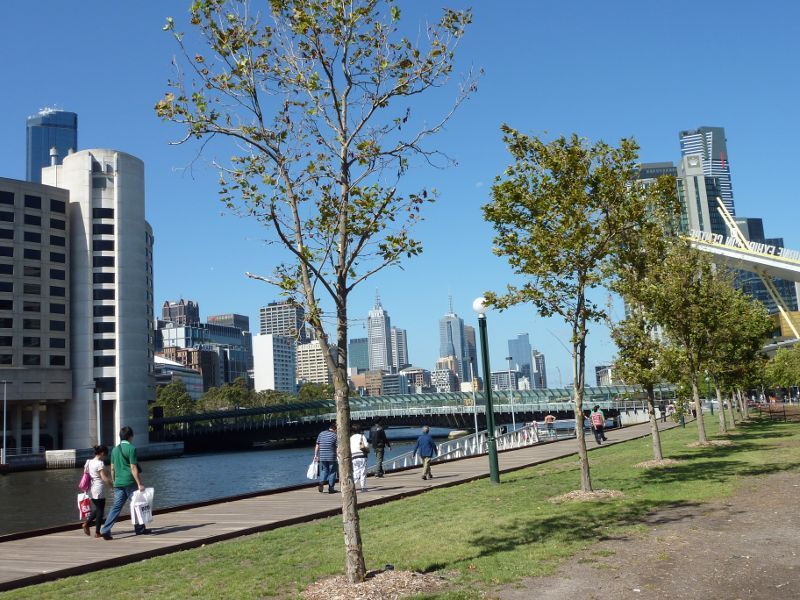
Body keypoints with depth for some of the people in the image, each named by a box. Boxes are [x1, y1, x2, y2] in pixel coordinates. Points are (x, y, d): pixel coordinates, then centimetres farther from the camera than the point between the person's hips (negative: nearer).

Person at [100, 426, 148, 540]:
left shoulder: (115, 449, 11)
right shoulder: (131, 449, -9)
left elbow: (112, 468, 13)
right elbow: (133, 468, -14)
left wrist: (114, 482, 23)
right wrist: (139, 484, -13)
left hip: (118, 483, 6)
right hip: (130, 482, -6)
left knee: (116, 507, 5)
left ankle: (105, 530, -4)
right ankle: (139, 529, 17)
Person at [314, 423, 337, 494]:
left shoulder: (321, 433, 8)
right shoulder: (335, 435, -6)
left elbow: (317, 446, 8)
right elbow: (337, 448, -8)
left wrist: (316, 455, 14)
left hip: (322, 457, 4)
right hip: (331, 457, -4)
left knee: (323, 471, 14)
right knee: (332, 472, 7)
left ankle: (321, 483, -10)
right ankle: (331, 488, 8)